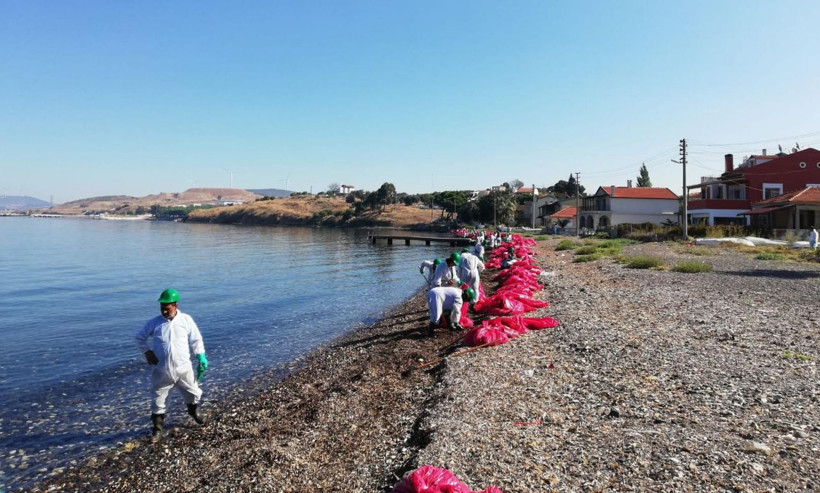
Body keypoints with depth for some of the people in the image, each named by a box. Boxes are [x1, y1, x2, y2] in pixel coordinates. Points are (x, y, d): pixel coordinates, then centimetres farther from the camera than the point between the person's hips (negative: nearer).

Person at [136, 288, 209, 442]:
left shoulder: (186, 320, -6)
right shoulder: (154, 323, -5)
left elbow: (196, 340, 2)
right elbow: (140, 338, 11)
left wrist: (201, 357, -5)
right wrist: (147, 352, -3)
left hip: (183, 368, 0)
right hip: (162, 371, 0)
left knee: (193, 393, 15)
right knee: (157, 399, 5)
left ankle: (193, 411, 47)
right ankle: (157, 429, 24)